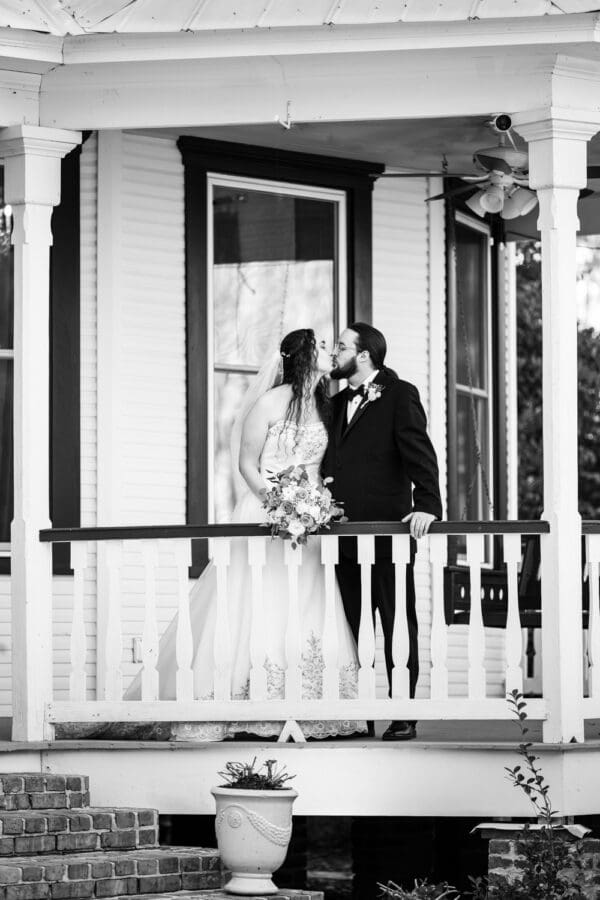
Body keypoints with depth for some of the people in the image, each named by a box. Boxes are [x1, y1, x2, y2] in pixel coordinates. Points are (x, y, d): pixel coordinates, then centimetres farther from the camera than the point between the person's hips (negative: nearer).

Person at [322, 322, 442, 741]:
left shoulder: (400, 395, -2)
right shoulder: (338, 402, 19)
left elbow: (420, 452, -13)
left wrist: (427, 504, -25)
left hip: (387, 528, -6)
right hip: (344, 533, 6)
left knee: (397, 626, 0)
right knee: (353, 628, 6)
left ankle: (403, 717, 3)